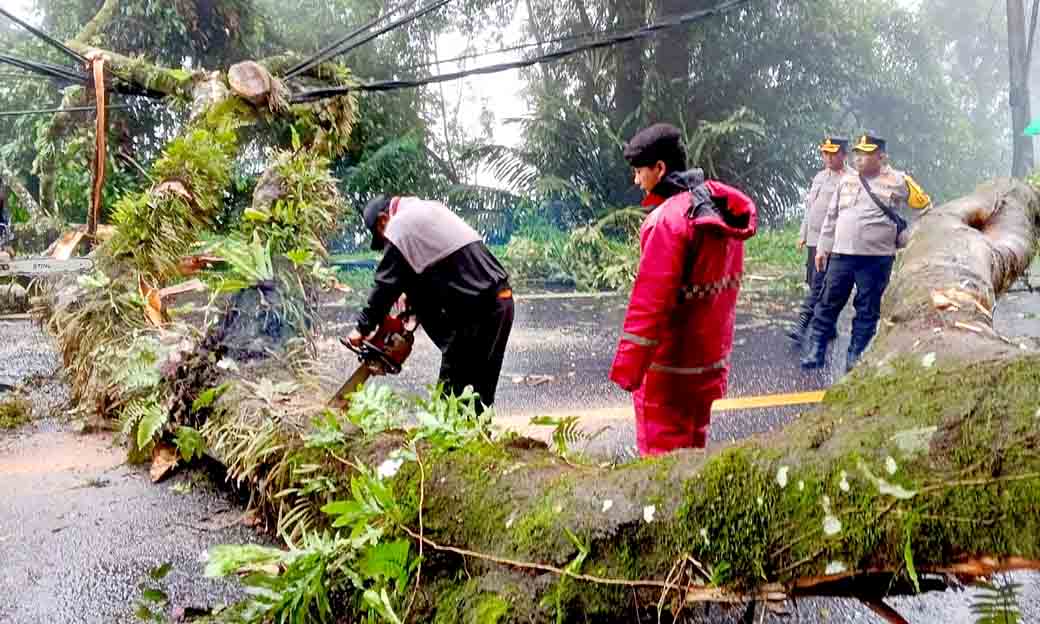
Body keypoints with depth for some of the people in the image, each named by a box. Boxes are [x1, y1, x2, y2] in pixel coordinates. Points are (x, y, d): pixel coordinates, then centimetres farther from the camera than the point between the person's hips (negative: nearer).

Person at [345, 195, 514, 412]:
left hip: (478, 308, -9)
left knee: (452, 385, -2)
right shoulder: (432, 208, 23)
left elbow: (386, 285, -2)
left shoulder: (399, 227, -3)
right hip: (501, 298, 9)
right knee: (480, 391, 13)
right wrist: (411, 301, 24)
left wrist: (363, 328, 8)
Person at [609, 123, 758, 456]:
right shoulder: (722, 207, 5)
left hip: (669, 369, -9)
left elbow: (650, 301, -24)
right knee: (692, 446, 22)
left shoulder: (667, 219, -22)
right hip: (711, 359, 9)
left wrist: (626, 367, -20)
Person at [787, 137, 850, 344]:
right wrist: (803, 234, 20)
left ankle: (802, 325, -15)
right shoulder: (819, 177, 16)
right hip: (813, 239, 9)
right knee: (814, 283, 13)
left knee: (818, 284, -12)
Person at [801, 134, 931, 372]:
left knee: (867, 311, 4)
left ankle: (856, 357, 12)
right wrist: (823, 247, 12)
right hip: (841, 254, 3)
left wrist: (904, 236, 6)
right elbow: (832, 216, 15)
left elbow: (925, 207, 8)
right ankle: (815, 351, 9)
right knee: (828, 304, 3)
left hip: (877, 258, -3)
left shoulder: (898, 181, 0)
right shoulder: (847, 180, 11)